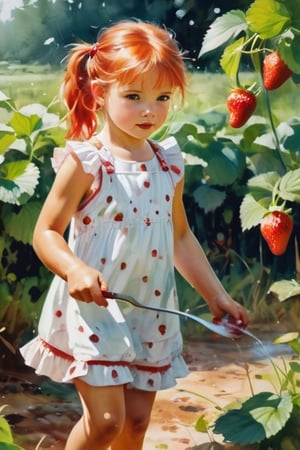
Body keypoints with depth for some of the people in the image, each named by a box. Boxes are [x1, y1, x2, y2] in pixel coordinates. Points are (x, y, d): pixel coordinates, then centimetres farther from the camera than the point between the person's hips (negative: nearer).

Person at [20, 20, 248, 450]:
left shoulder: (168, 164, 4)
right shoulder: (85, 162, -12)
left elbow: (180, 237, 16)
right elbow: (45, 233, -9)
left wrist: (216, 294, 15)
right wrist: (75, 270, -28)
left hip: (151, 314, 5)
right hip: (94, 312, -5)